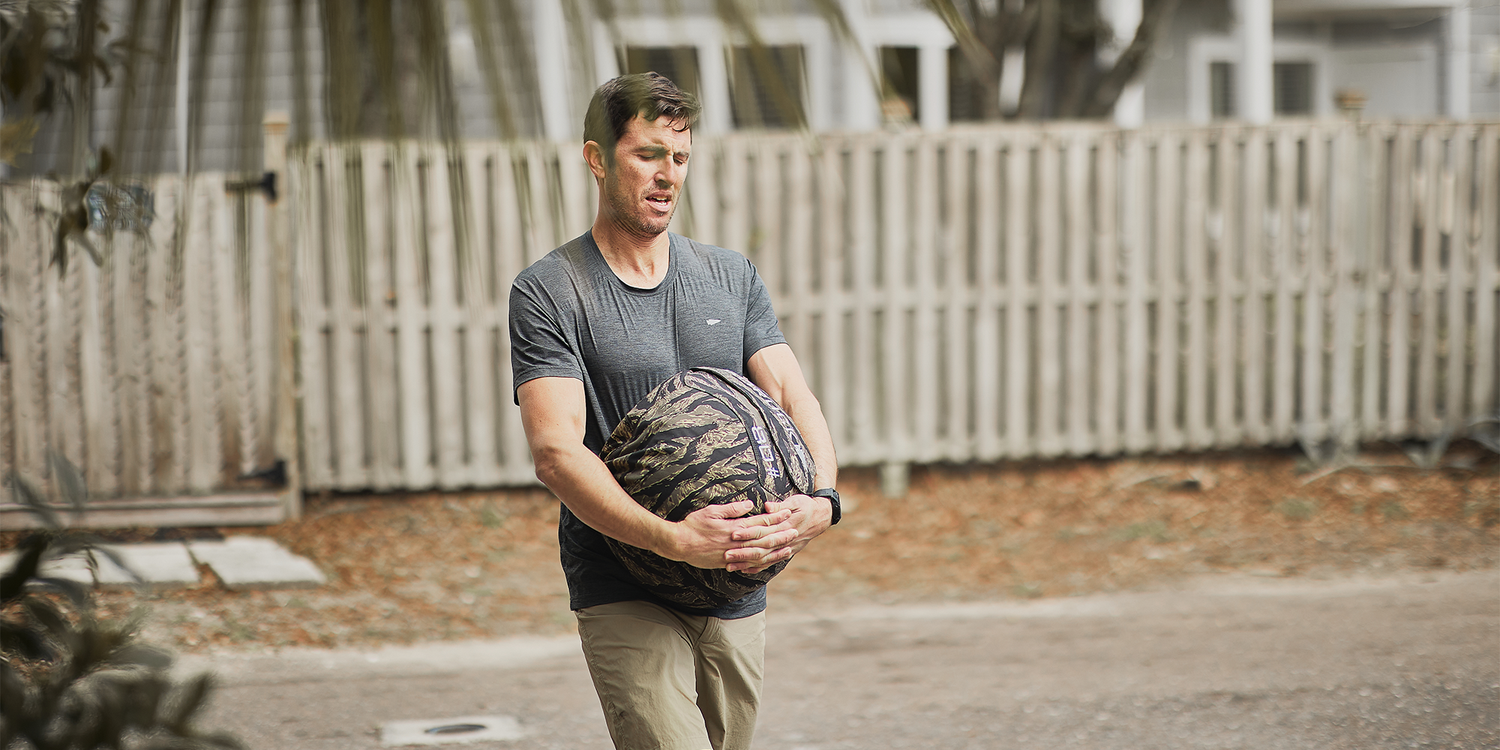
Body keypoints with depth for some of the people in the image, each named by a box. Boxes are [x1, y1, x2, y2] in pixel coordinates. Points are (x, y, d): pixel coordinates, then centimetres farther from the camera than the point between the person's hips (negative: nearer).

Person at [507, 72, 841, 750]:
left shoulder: (730, 276, 13)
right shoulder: (546, 293, -4)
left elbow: (794, 397, 4)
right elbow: (557, 452, -15)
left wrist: (821, 501, -19)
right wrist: (672, 539, -29)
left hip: (737, 593, 5)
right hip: (624, 597, -5)